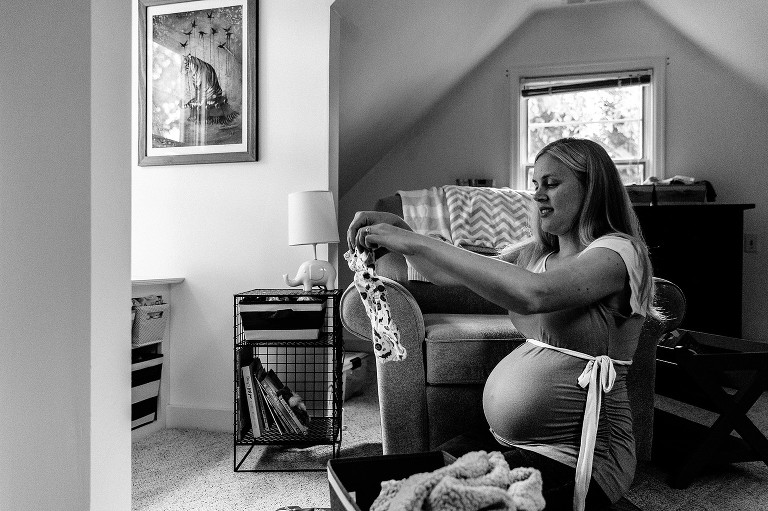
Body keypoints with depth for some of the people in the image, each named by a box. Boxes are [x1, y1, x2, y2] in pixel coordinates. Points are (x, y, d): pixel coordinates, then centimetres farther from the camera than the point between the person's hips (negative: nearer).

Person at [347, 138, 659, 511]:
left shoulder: (619, 252, -13)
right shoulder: (538, 254, 11)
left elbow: (533, 294, -32)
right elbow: (449, 274, 7)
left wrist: (417, 242, -31)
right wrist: (399, 230, -11)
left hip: (575, 460, -6)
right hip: (506, 439, 7)